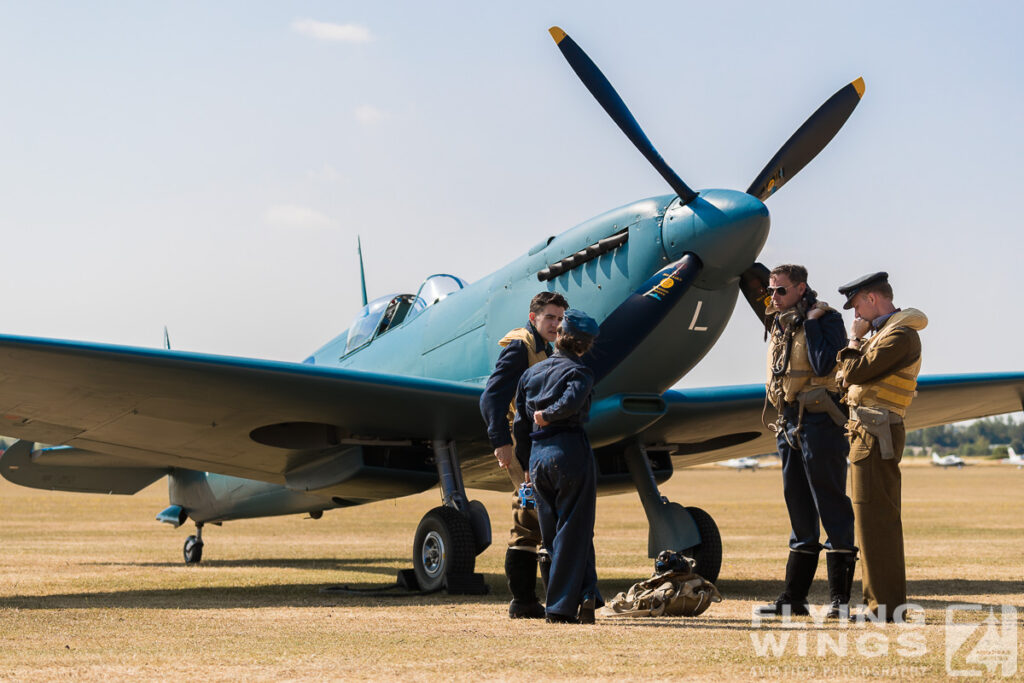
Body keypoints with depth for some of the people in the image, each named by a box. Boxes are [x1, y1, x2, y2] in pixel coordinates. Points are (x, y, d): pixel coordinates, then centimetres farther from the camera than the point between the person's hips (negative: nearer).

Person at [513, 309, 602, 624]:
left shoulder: (531, 373, 14)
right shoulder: (580, 372, -2)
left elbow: (521, 423, 13)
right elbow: (571, 402, -24)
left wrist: (526, 466, 19)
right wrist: (549, 415, -6)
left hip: (538, 455, 5)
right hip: (571, 451, -5)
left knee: (553, 535, 12)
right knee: (573, 532, 1)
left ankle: (586, 592, 4)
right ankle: (561, 606, -2)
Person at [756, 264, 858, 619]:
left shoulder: (826, 320, -8)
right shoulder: (780, 326, 15)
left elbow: (824, 367, -23)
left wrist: (811, 323, -17)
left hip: (819, 424, -8)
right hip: (790, 425, 8)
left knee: (831, 506, -6)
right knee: (799, 510, 11)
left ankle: (840, 598, -3)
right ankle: (794, 598, 16)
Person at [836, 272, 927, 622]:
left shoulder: (901, 335, -14)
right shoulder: (886, 332, 19)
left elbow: (854, 373, -19)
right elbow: (856, 377, 19)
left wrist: (854, 338, -5)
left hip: (875, 434, -11)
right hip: (867, 432, 11)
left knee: (874, 515, -10)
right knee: (877, 516, 12)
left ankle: (885, 605, -8)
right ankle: (884, 600, 17)